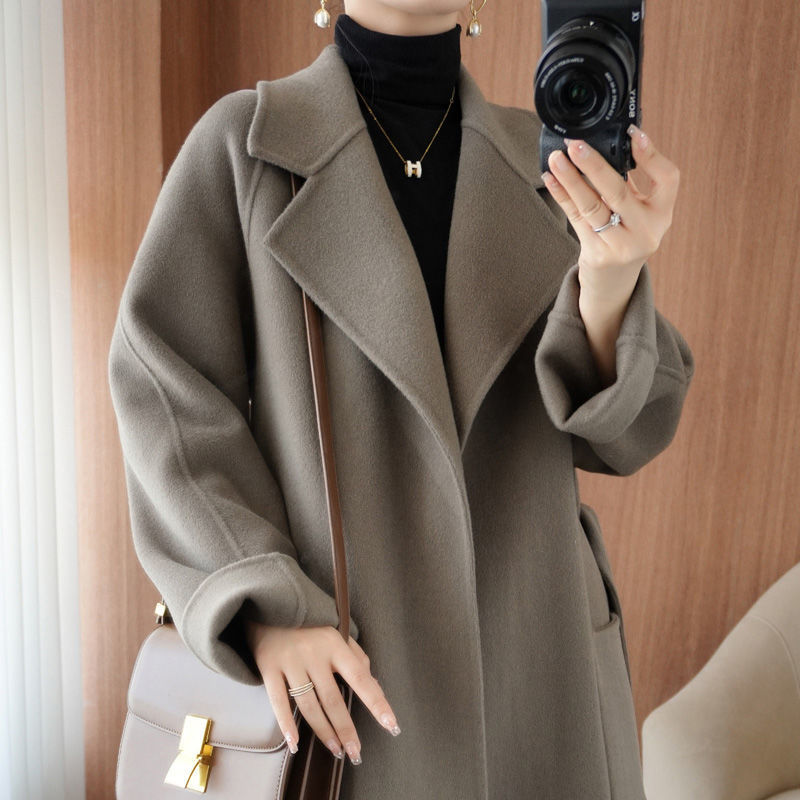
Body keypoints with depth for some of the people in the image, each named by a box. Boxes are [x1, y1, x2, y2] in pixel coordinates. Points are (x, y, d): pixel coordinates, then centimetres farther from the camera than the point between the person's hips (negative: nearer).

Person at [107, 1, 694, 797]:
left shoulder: (541, 164, 3)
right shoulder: (242, 141, -4)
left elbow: (616, 426, -3)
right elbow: (167, 383, -7)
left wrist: (612, 282, -24)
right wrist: (265, 607, -20)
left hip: (530, 634, 3)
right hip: (346, 656, -2)